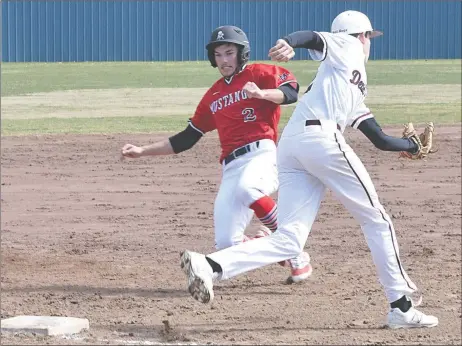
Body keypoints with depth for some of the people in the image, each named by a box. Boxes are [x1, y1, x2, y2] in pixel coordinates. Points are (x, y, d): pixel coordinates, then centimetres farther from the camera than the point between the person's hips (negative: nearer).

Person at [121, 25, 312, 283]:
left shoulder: (261, 74, 9)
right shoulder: (213, 96, 26)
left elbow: (292, 92, -8)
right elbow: (186, 139, 28)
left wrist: (262, 94, -24)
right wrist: (142, 151, 24)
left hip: (262, 154, -6)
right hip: (231, 166, 6)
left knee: (246, 188, -41)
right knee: (227, 244, -11)